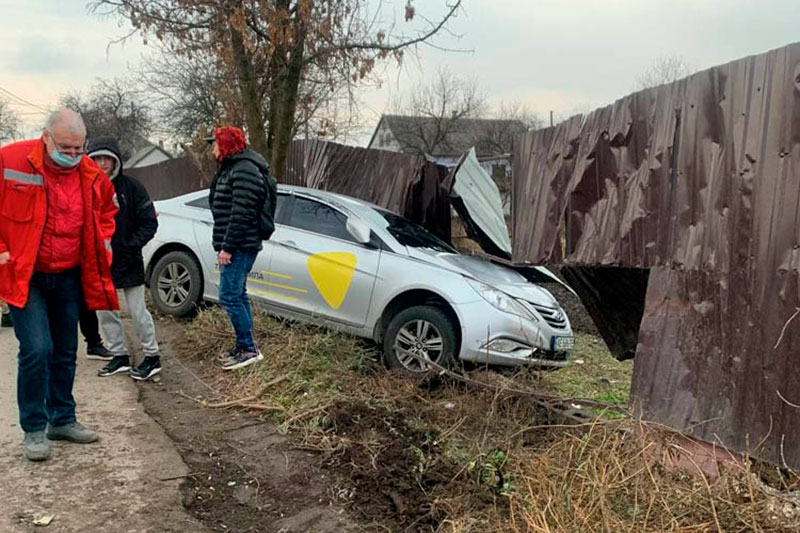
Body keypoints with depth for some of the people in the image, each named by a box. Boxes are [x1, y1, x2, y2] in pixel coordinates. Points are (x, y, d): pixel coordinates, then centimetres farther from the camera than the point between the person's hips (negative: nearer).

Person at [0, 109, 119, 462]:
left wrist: (103, 242, 6)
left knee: (66, 351, 12)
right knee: (37, 349, -13)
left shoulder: (91, 175, 0)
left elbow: (105, 209, 20)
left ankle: (62, 419, 28)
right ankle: (34, 429, 4)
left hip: (68, 277, 5)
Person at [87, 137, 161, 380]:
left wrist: (131, 245, -15)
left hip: (129, 261, -4)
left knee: (138, 312, 1)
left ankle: (152, 357, 14)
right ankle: (119, 356, 25)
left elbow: (149, 223, -5)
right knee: (104, 311, 11)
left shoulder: (131, 187, -6)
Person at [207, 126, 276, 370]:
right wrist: (224, 246, 19)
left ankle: (248, 348, -2)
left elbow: (242, 213, -23)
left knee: (229, 297, -9)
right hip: (235, 247, 11)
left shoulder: (244, 170, -15)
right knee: (238, 295, 14)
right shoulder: (232, 168, 19)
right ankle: (245, 347, 23)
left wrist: (228, 247, -22)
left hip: (240, 246, -11)